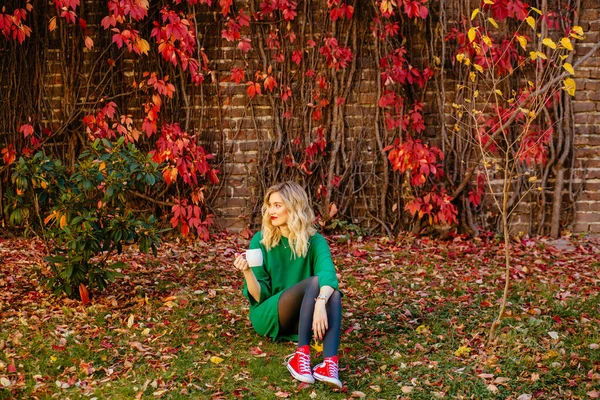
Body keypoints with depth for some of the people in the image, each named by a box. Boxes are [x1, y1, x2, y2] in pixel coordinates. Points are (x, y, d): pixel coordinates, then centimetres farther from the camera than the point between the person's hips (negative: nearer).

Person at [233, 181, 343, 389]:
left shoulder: (314, 241, -4)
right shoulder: (261, 240, -4)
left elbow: (328, 273, -26)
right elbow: (259, 296, -7)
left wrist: (320, 303, -47)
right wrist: (247, 272, -28)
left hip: (302, 319, 2)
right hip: (268, 316, -2)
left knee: (331, 291, -31)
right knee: (314, 282, -29)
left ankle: (330, 363, -47)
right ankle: (301, 355, -38)